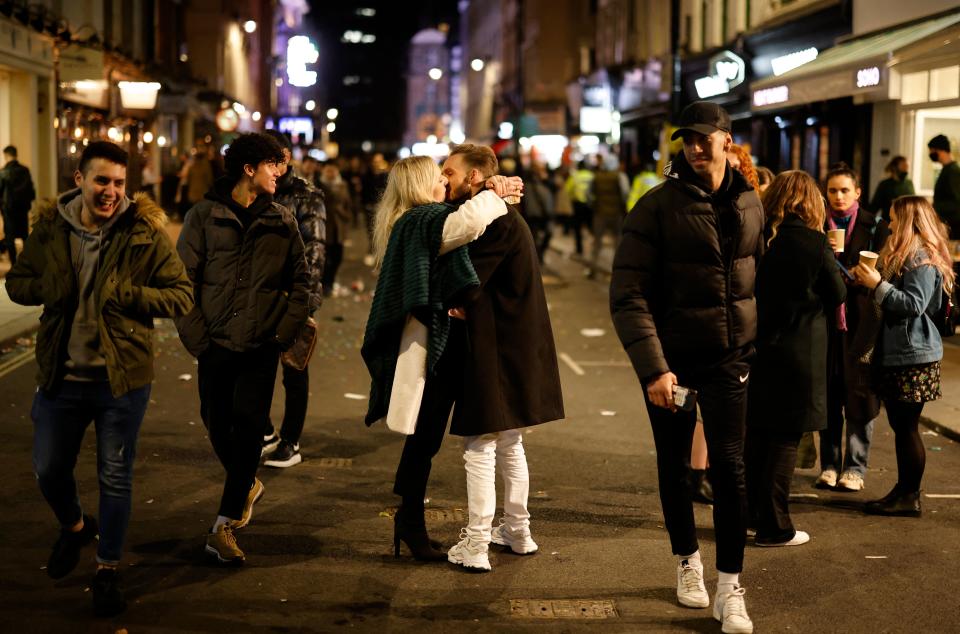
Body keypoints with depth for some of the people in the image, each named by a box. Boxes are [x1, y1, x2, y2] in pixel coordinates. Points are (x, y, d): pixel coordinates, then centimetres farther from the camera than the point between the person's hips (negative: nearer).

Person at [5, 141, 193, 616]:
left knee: (115, 479, 8)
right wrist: (44, 287, -11)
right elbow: (16, 283, 11)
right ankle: (74, 527, 47)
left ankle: (107, 572, 26)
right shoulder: (50, 229, -1)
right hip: (60, 376, 3)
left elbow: (183, 296, -9)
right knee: (48, 471, 15)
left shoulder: (145, 233, -10)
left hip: (122, 379, -3)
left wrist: (131, 295, -24)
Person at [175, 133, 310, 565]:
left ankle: (224, 527, -1)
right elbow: (182, 279, -2)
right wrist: (195, 336, -8)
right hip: (215, 344, 0)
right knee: (218, 427, 9)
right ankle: (247, 487, 38)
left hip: (261, 348, 0)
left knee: (248, 430, -7)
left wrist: (285, 331, -1)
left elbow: (300, 282, 10)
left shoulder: (281, 221, 6)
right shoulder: (204, 215, -1)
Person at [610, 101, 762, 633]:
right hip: (670, 360, -2)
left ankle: (730, 588, 4)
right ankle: (687, 560, 33)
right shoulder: (657, 206, -11)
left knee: (729, 465, -4)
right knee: (675, 465, 12)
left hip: (730, 357, 2)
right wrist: (652, 367, -23)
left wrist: (758, 342, 13)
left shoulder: (750, 203, 3)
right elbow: (627, 294, -16)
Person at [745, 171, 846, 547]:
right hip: (799, 353, -4)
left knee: (756, 435, 15)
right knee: (785, 440, 2)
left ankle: (755, 514, 26)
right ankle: (773, 528, 7)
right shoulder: (815, 243, -13)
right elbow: (838, 296, -3)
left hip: (758, 348, 5)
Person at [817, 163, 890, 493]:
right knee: (827, 394, 6)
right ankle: (829, 465, 15)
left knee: (860, 396, 1)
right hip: (825, 320, 2)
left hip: (861, 320, -2)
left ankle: (855, 467, 8)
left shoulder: (874, 226, 2)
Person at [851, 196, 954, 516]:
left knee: (906, 426, -4)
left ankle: (910, 497, 3)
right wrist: (869, 282, 8)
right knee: (900, 426, 13)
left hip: (913, 356, -10)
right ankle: (903, 490, 20)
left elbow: (913, 304, -22)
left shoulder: (923, 259, -14)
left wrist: (878, 284, -21)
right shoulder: (901, 255, 17)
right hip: (894, 352, 10)